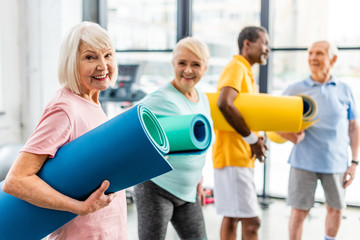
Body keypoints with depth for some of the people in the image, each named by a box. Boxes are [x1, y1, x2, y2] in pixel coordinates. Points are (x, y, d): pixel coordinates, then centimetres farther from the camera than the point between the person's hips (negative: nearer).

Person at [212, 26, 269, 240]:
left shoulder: (246, 72, 20)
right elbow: (224, 103, -28)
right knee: (251, 222, -10)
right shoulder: (236, 68, -11)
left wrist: (256, 138, 5)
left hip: (242, 156, 10)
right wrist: (252, 139, -20)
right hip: (233, 156, -10)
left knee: (232, 217, 14)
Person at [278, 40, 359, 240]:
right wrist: (292, 136, -16)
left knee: (335, 209, 15)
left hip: (336, 163, 2)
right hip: (304, 162, -2)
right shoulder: (295, 89, 0)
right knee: (299, 211, 1)